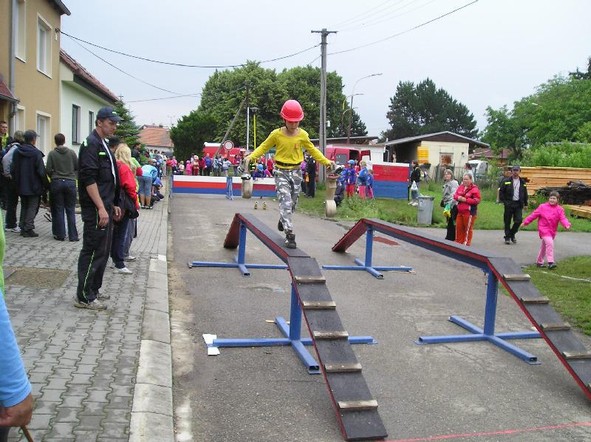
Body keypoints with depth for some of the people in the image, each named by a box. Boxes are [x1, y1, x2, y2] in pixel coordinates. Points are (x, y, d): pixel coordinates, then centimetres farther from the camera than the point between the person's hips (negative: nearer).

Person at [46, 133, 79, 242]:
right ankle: (73, 235, 4)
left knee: (58, 210, 7)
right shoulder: (72, 153, -1)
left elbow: (48, 170, -5)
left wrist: (53, 176, 15)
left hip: (56, 183, -1)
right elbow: (78, 167, 1)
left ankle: (60, 234, 9)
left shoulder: (52, 154, -4)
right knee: (70, 210, 6)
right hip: (70, 182, 1)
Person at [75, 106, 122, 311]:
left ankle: (94, 289, 26)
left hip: (105, 207, 10)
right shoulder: (91, 144, -12)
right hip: (95, 209, -10)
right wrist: (101, 208, -23)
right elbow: (89, 179, -20)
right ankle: (84, 296, 3)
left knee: (103, 251, 15)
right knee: (93, 251, -5)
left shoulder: (104, 146, 18)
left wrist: (114, 205, 22)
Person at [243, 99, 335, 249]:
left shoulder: (303, 135, -2)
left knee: (293, 203, 14)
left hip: (296, 172, 4)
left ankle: (283, 221, 44)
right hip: (281, 172, -3)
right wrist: (251, 156, -12)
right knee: (286, 201, -16)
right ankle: (289, 234, -17)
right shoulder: (276, 134, -9)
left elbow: (312, 150, 11)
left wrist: (326, 161, 4)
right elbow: (263, 147, 2)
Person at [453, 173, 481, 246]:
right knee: (459, 227, 12)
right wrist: (458, 197, -8)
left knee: (468, 229, -1)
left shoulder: (474, 189, -10)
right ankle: (458, 242, 23)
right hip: (460, 211, 7)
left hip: (469, 212, -7)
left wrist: (465, 200, -18)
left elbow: (477, 200, -15)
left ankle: (466, 243, 6)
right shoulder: (461, 187, 10)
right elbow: (455, 195, 16)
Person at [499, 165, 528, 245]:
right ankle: (507, 237, 13)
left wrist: (525, 203, 13)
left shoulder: (522, 182, 10)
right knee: (507, 221, 2)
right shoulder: (506, 182, 1)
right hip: (509, 204, -2)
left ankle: (512, 234, 16)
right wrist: (503, 201, -7)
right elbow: (501, 191, 1)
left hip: (519, 204, 2)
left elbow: (525, 193, 16)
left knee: (519, 220, -7)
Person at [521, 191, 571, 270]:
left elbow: (563, 218, -10)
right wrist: (525, 222, 1)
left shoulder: (559, 209, 0)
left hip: (552, 231, 4)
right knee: (550, 243, -23)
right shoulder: (542, 207, -4)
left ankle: (539, 262, 33)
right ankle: (550, 262, -23)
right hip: (544, 229, -4)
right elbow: (534, 215, 0)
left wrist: (567, 225, -30)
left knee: (544, 246, 17)